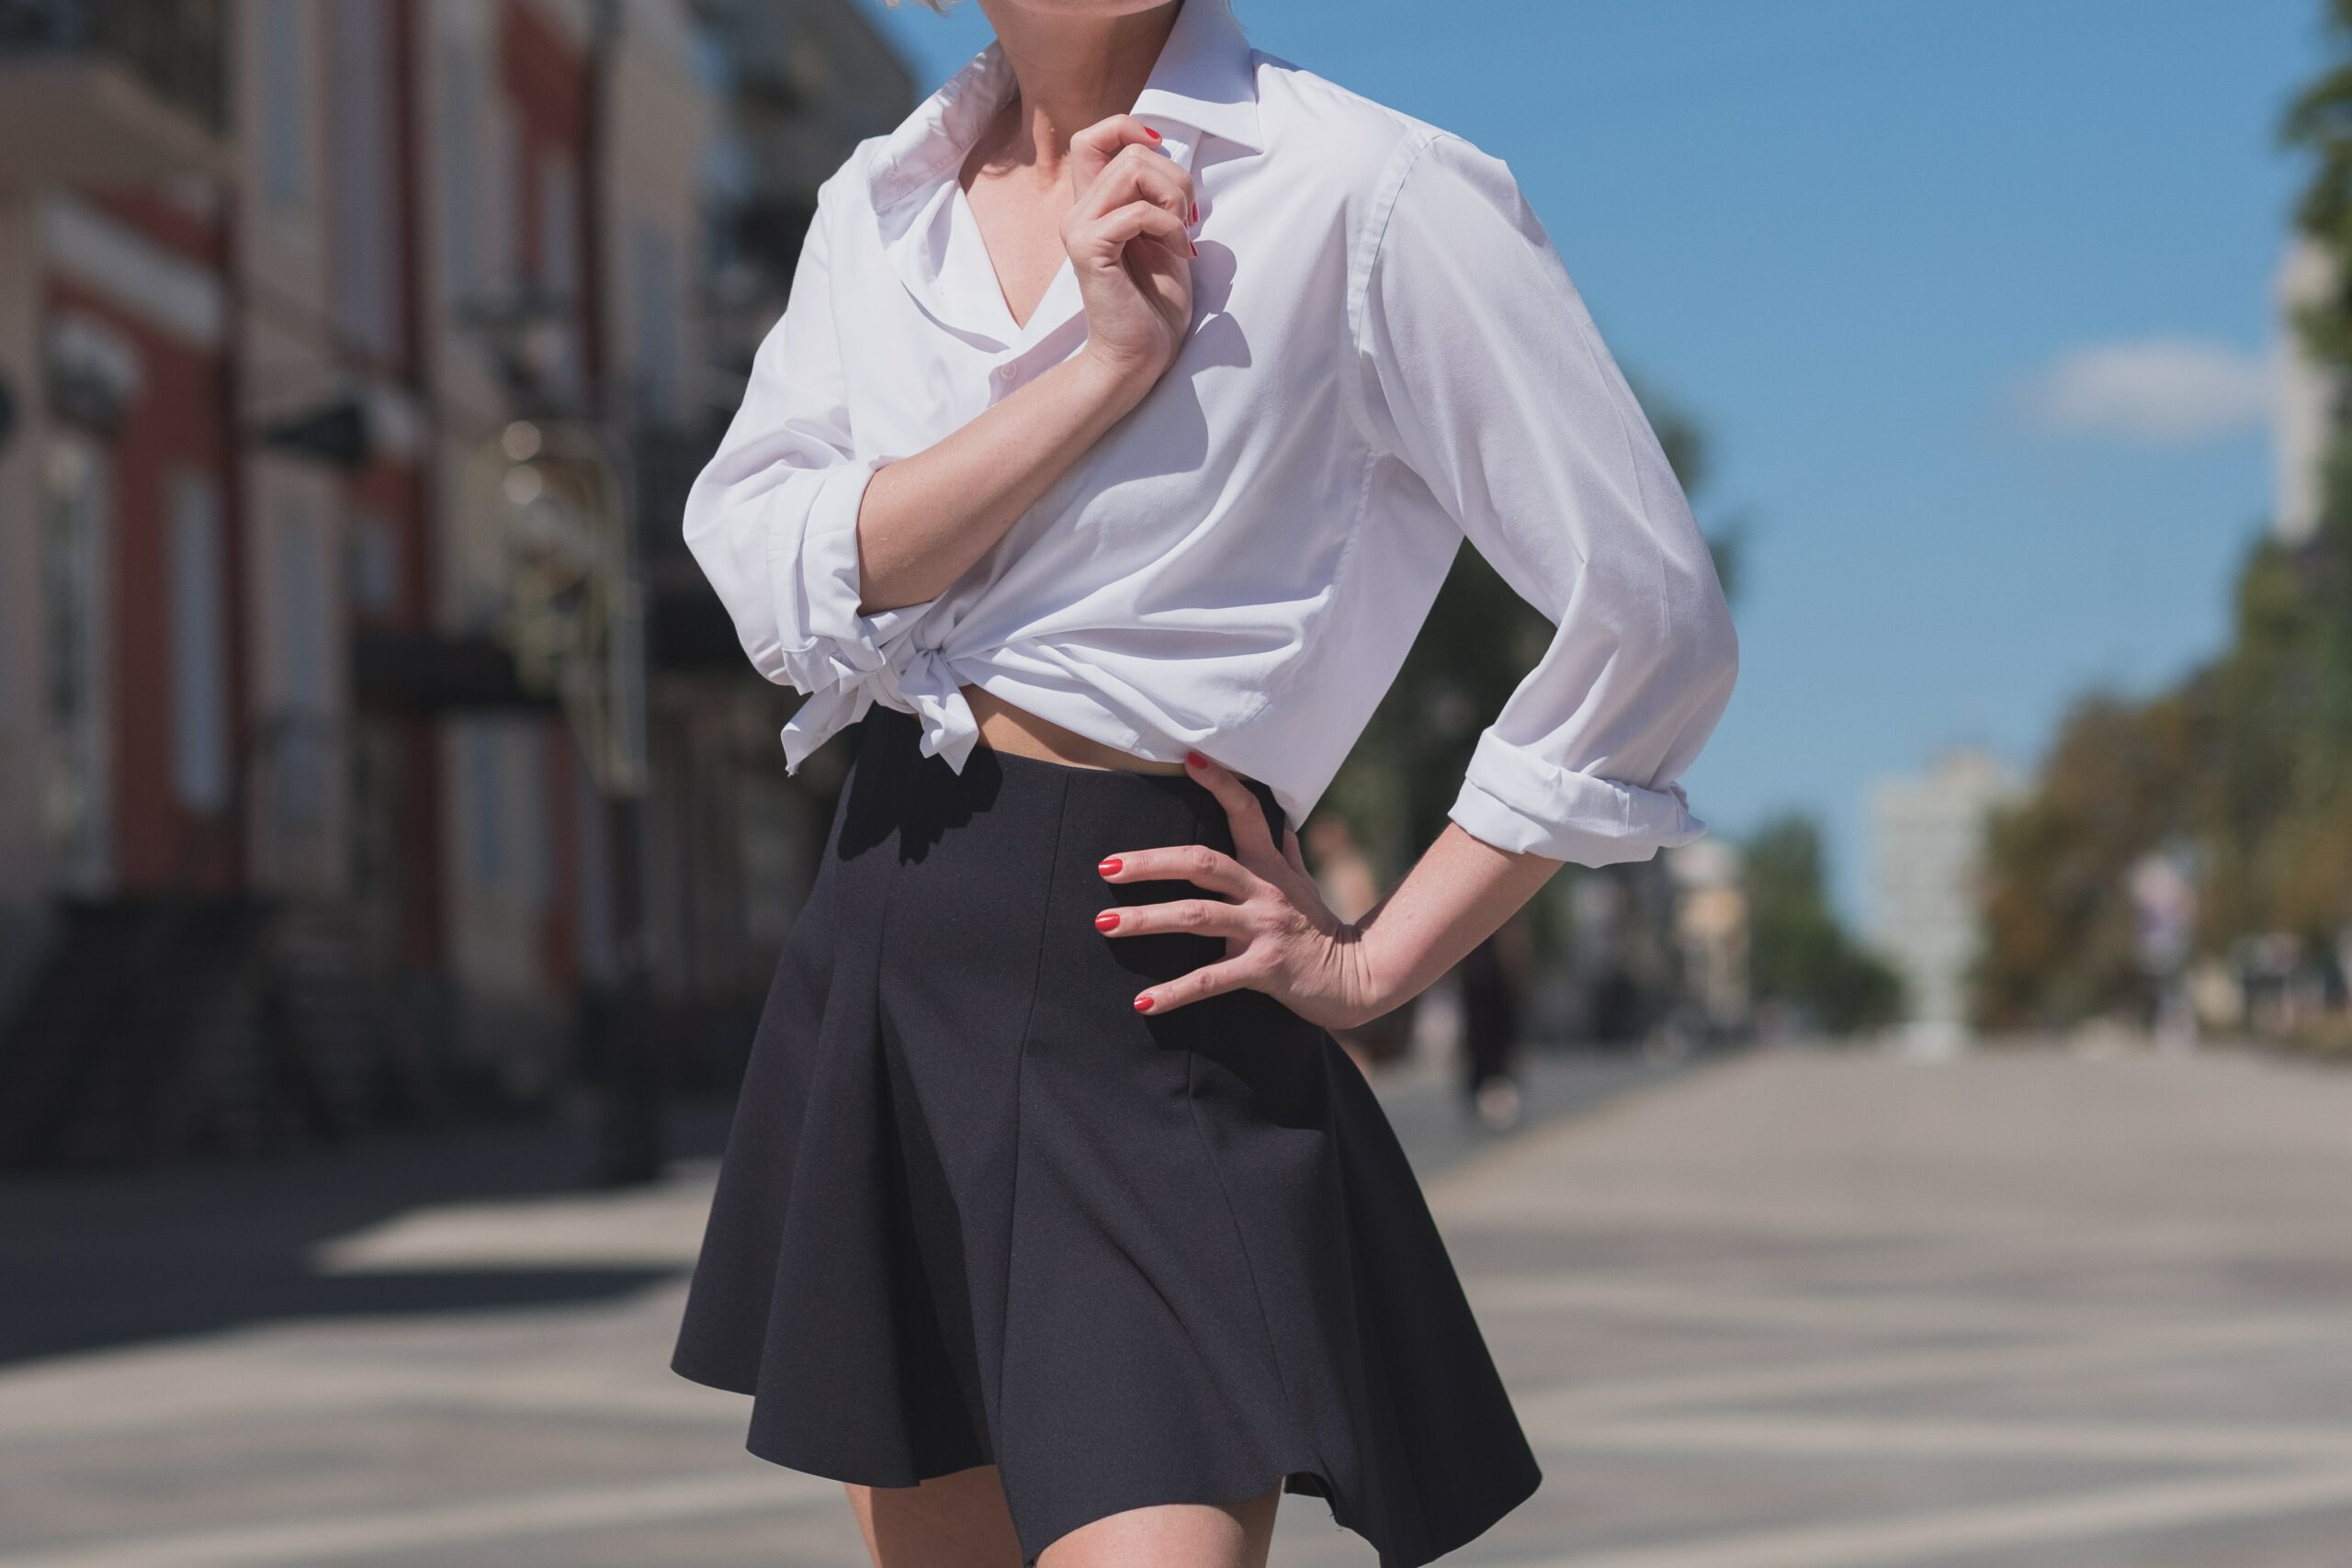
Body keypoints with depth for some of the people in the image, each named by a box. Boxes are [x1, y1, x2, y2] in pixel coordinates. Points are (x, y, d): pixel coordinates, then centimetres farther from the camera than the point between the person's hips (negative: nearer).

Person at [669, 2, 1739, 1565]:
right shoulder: (882, 205, 9)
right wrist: (1103, 366, -16)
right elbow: (772, 580, -5)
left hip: (1138, 988, -6)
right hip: (879, 956, 6)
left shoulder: (1364, 192, -9)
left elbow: (1649, 615, -8)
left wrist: (1379, 961, -5)